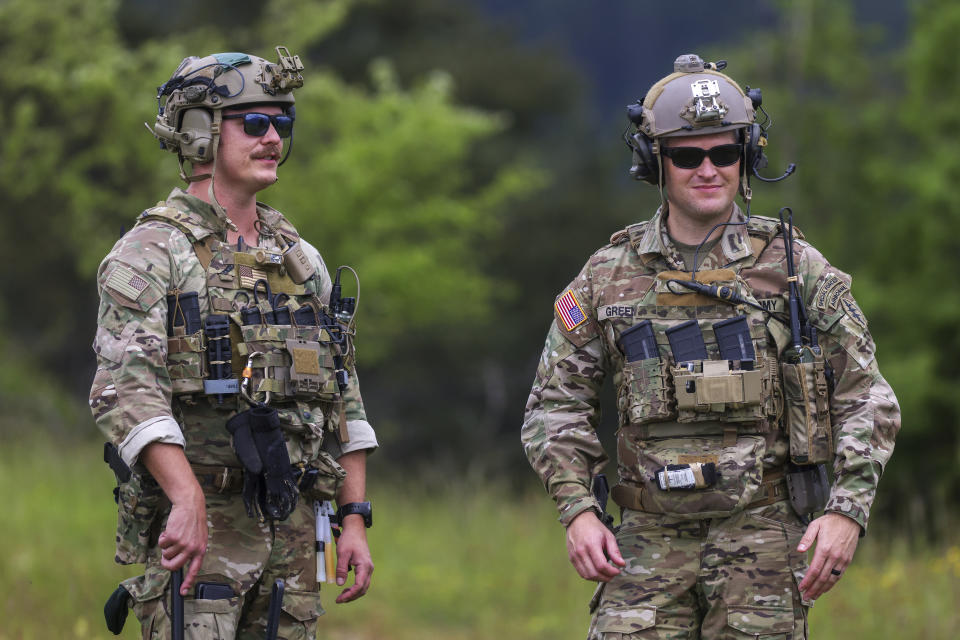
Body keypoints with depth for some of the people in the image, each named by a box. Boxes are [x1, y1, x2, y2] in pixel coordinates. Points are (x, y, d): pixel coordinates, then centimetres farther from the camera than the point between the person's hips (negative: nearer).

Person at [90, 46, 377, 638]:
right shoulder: (152, 252, -5)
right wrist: (188, 499, -30)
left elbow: (343, 399, 19)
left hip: (292, 527, 6)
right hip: (196, 524, -6)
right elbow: (126, 389, -19)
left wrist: (355, 520, 11)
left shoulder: (301, 260, 17)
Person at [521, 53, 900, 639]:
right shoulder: (609, 276, 7)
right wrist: (578, 511, -4)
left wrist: (847, 511, -9)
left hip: (761, 531, -1)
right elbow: (556, 403, 11)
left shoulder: (794, 267, 3)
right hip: (650, 539, 1)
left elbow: (865, 398, 4)